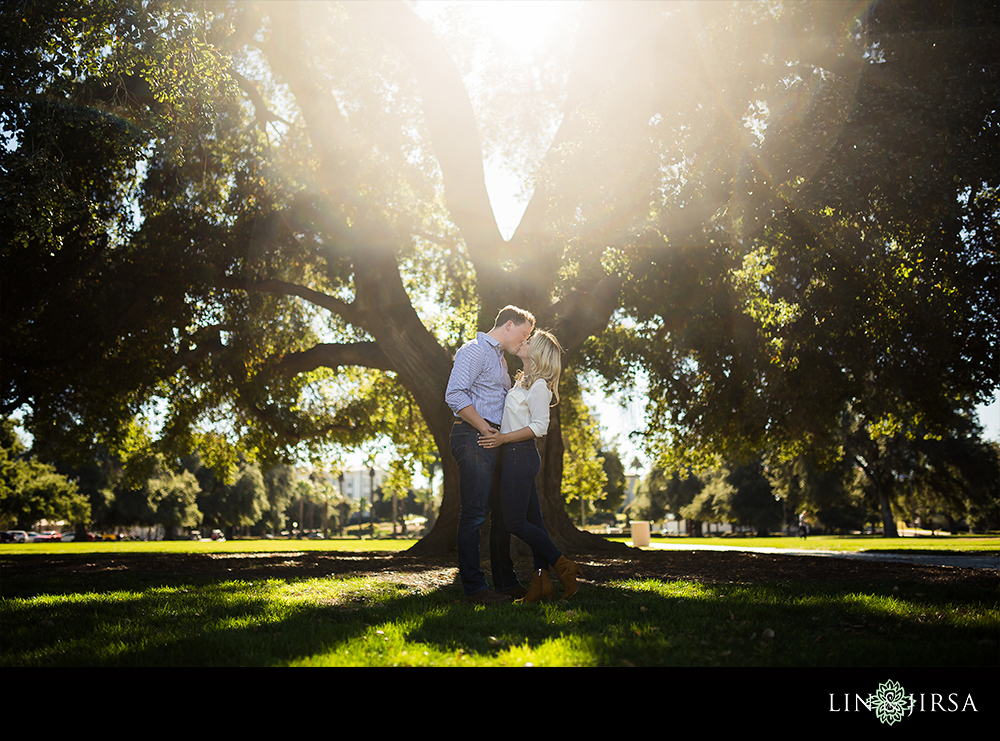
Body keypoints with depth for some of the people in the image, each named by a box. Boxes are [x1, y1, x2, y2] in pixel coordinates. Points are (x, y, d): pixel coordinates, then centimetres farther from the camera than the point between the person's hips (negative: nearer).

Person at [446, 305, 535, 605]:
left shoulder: (500, 358, 25)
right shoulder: (475, 351, -7)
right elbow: (455, 395, -18)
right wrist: (486, 429, -17)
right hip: (473, 438, -10)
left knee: (502, 513, 11)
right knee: (474, 513, -9)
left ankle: (506, 583, 18)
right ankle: (474, 587, -6)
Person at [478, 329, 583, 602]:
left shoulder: (539, 385, -11)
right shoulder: (524, 382, 17)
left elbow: (539, 427, -19)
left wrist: (503, 438, -22)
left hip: (520, 454, -10)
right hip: (517, 456, 10)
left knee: (516, 521, -8)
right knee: (532, 519, 6)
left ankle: (563, 566, -2)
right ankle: (542, 580, 7)